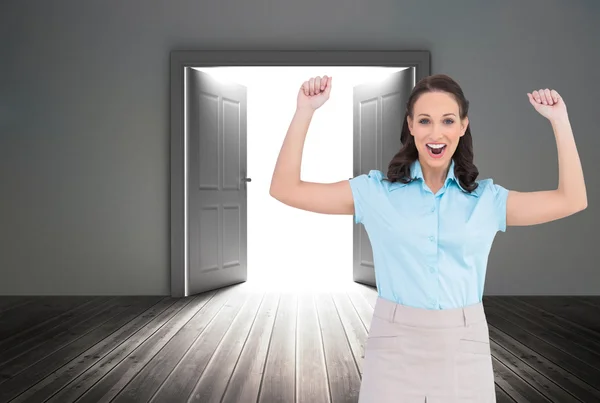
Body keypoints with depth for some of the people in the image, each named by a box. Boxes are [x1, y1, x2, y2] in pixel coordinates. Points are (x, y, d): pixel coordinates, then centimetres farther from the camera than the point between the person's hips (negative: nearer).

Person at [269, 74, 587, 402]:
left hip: (464, 346, 2)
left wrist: (559, 119, 1)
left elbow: (571, 200, 3)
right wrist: (305, 110, -9)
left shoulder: (486, 198, 5)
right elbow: (286, 189, -4)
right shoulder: (376, 190, -1)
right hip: (394, 343, -1)